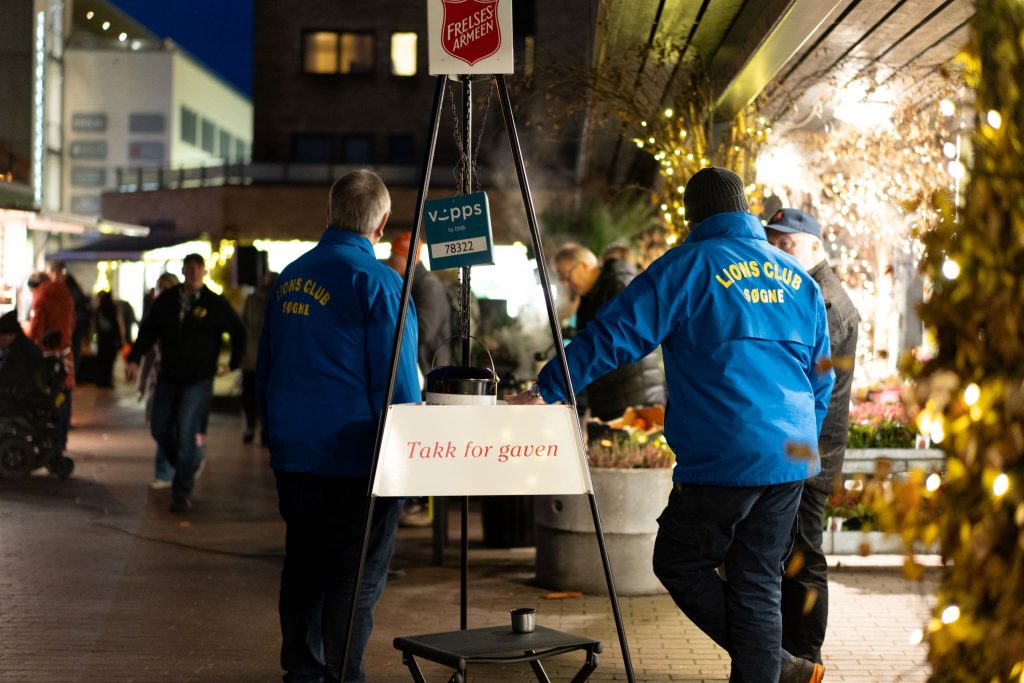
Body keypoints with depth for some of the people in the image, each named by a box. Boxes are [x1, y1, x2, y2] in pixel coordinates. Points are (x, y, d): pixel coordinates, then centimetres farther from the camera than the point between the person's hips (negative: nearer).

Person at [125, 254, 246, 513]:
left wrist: (233, 364, 5)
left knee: (186, 434, -10)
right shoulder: (165, 300, 3)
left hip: (198, 381, -4)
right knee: (160, 428, 8)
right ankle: (189, 464, 33)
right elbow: (148, 331, 5)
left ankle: (182, 493, -2)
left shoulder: (215, 304, -5)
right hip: (168, 377, 4)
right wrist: (134, 359, -8)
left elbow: (238, 333, 6)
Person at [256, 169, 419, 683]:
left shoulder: (290, 276, 10)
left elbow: (266, 370, 18)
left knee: (304, 565, 14)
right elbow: (395, 383, -13)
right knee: (357, 576, -1)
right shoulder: (378, 282, -13)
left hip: (292, 454, 7)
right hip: (353, 458, -7)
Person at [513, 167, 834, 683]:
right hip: (791, 460, 6)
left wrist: (547, 390, -3)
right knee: (758, 582, 12)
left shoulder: (691, 265, -4)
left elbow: (614, 336, -9)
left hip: (723, 461, -6)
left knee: (679, 562, 10)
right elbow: (821, 381, 19)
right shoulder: (799, 279, 14)